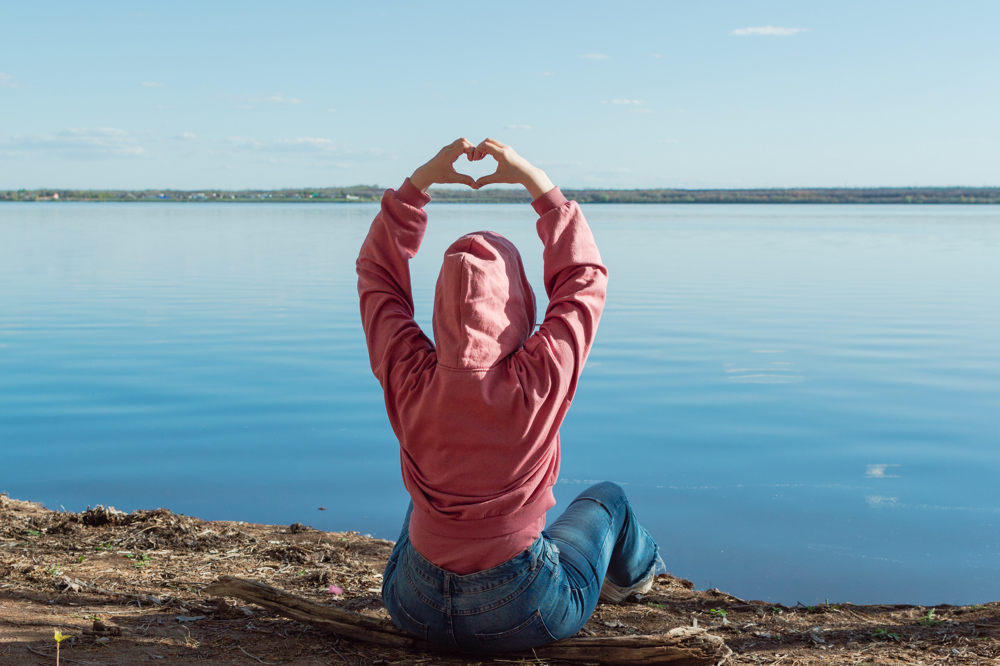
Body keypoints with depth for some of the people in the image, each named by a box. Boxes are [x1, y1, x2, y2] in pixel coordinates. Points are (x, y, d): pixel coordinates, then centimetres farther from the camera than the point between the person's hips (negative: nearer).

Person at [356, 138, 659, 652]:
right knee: (607, 497, 26)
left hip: (416, 609, 2)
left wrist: (420, 181, -1)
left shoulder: (409, 377, -17)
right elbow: (584, 275, -8)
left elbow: (377, 273, 1)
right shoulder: (540, 379, -24)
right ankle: (632, 574, 58)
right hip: (519, 617, -2)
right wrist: (535, 181, -5)